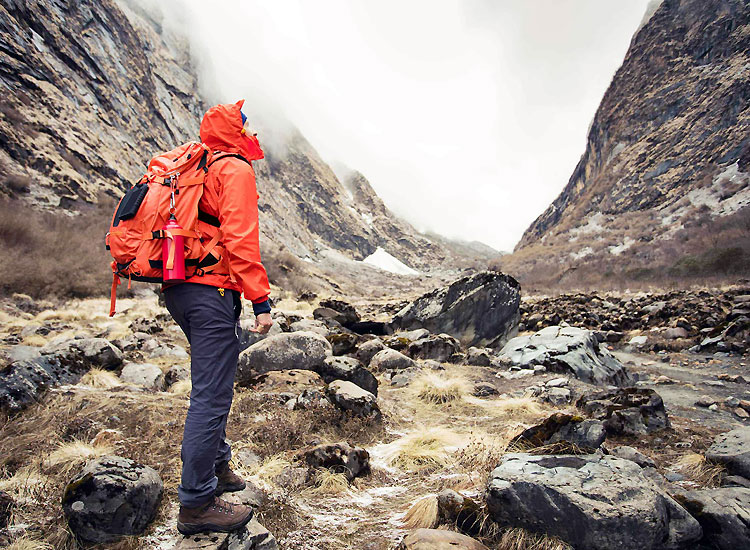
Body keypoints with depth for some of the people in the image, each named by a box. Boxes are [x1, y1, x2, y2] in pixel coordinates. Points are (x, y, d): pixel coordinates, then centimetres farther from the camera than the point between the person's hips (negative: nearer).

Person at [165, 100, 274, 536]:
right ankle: (197, 504, 5)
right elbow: (241, 238, -19)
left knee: (214, 385, 21)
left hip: (179, 287, 10)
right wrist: (260, 300, -19)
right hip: (213, 291, -10)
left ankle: (217, 467, 35)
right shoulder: (236, 169, -7)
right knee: (212, 395, -5)